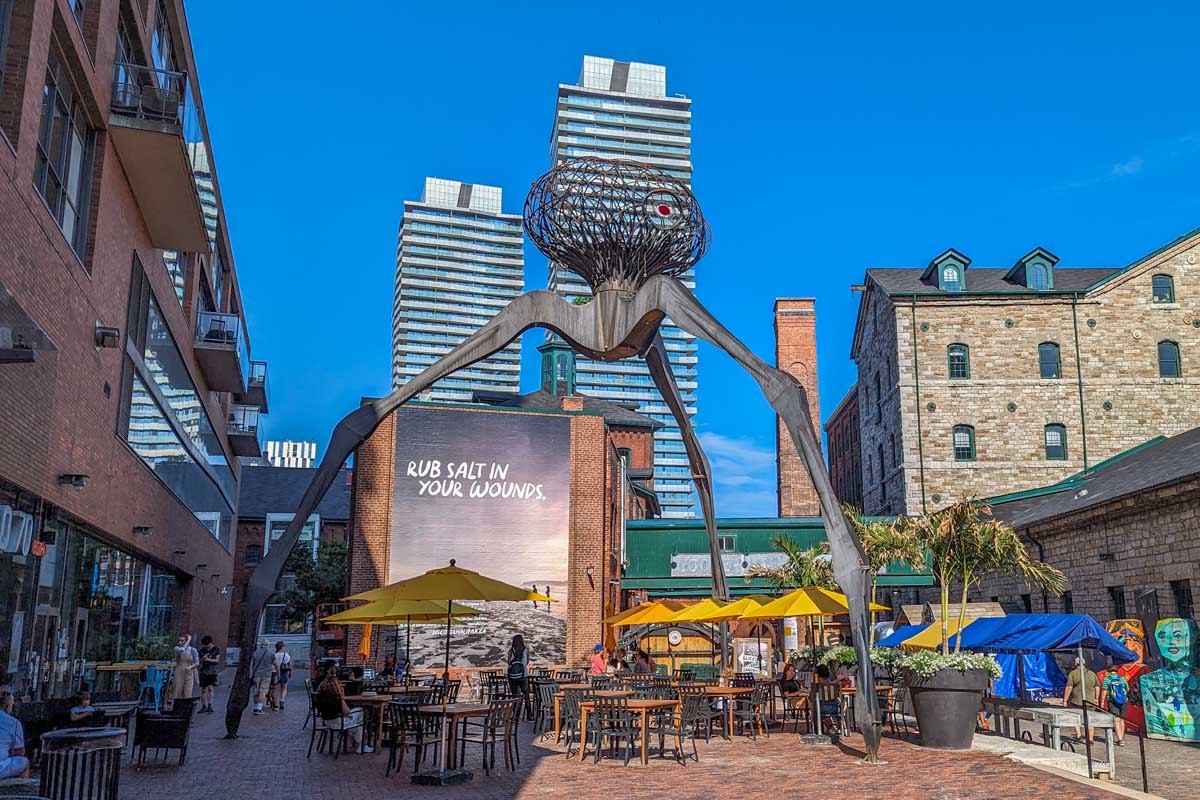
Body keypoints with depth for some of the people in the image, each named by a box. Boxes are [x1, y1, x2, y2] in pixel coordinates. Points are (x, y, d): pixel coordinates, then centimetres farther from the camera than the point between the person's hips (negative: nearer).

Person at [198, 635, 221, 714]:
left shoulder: (216, 649, 2)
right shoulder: (202, 651, 9)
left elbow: (217, 660, -3)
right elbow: (200, 661, 11)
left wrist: (208, 660, -17)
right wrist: (202, 659, -12)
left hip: (212, 671, -3)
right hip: (204, 671, 3)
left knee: (210, 687, -11)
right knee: (203, 689, 2)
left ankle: (210, 706, -8)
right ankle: (204, 706, 8)